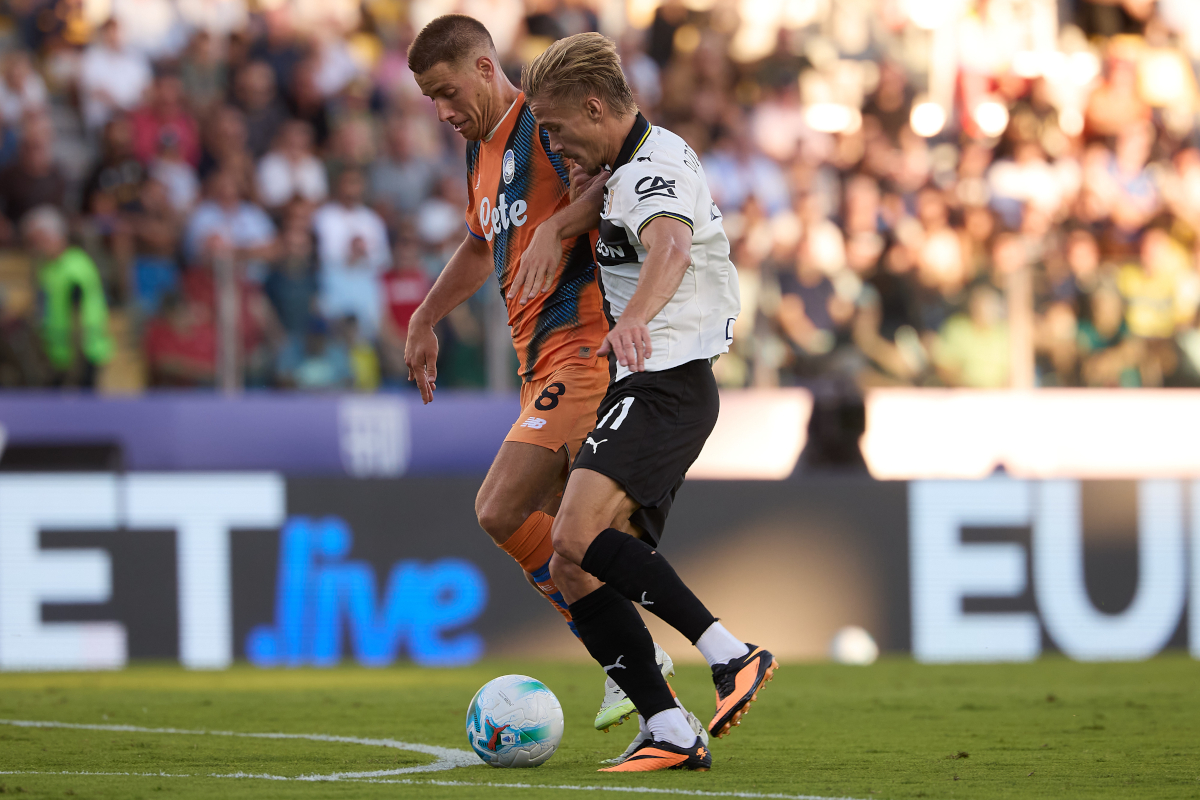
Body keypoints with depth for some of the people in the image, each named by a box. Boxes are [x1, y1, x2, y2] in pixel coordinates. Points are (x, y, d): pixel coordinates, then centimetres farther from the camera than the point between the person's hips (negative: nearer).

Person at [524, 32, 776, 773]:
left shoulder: (655, 167, -12)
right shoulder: (642, 163, 20)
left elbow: (671, 247, -35)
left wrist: (634, 319, -55)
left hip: (667, 382, -11)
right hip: (649, 387, 11)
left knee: (578, 536, -26)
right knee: (575, 571, 2)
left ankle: (731, 656, -25)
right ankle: (669, 732, -4)